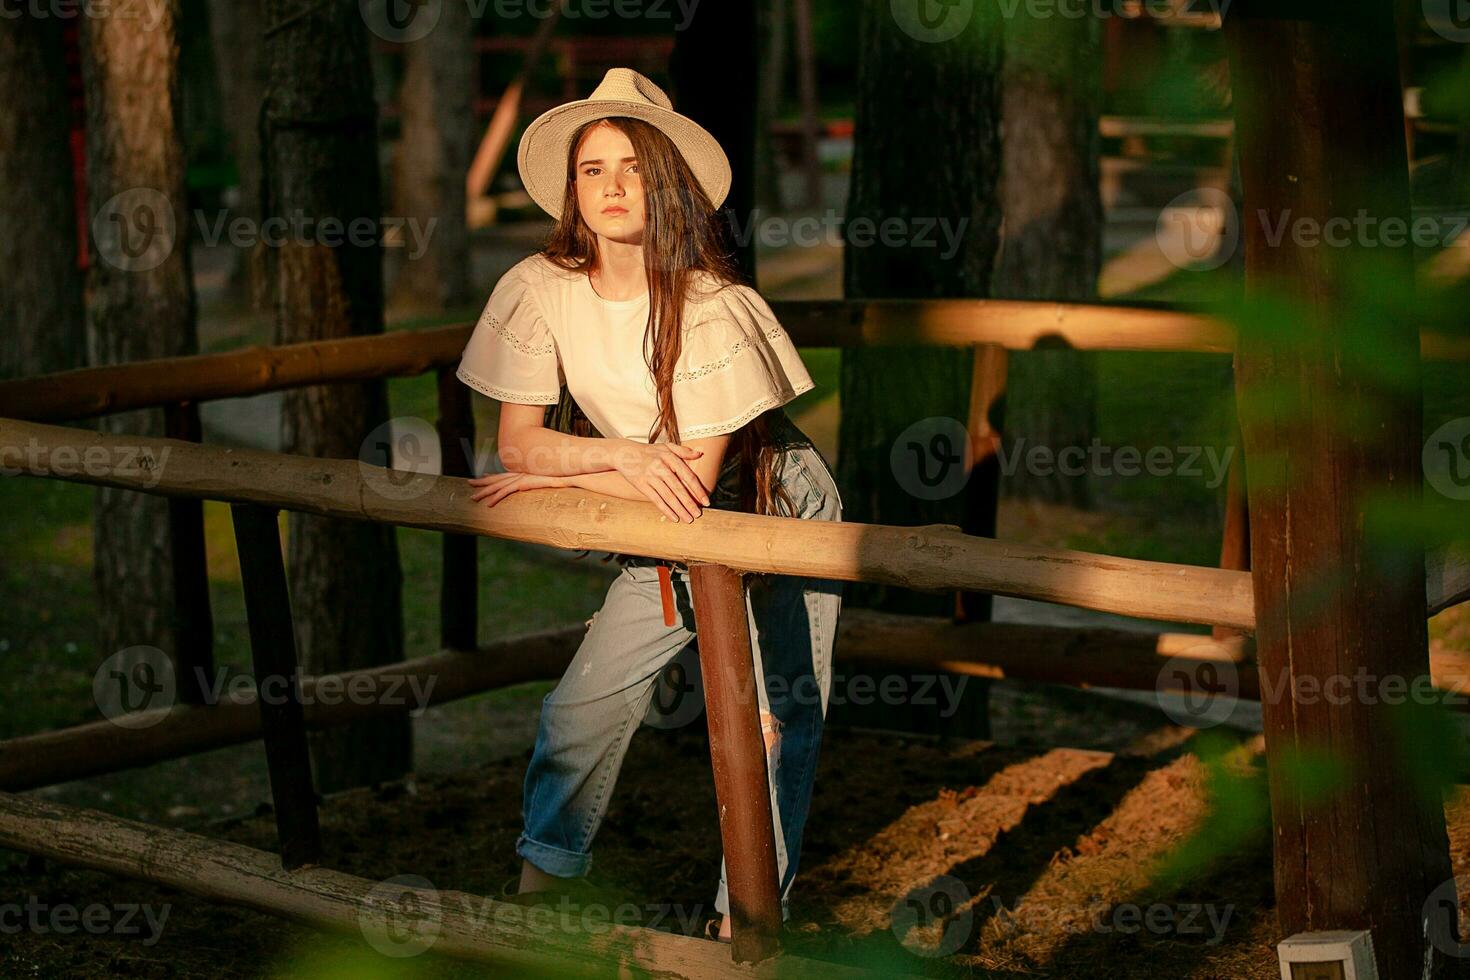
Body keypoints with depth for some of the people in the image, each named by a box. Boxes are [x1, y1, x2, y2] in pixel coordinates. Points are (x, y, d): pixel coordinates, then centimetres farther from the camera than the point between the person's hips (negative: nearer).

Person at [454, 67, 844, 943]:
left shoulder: (712, 307, -27)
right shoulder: (540, 289, -15)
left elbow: (698, 478, -25)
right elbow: (517, 443, -12)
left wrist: (554, 477, -19)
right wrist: (623, 454, -29)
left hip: (777, 514, -4)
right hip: (666, 534, 4)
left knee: (772, 724, -6)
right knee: (583, 707, 1)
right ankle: (544, 871, 21)